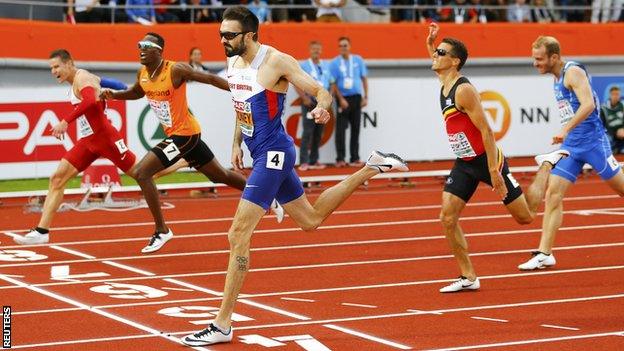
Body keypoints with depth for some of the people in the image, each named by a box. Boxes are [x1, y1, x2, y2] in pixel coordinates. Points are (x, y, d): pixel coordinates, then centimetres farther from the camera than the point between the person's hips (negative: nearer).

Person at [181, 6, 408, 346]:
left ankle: (222, 325, -9)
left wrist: (322, 108, -36)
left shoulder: (276, 61, -16)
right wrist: (236, 144, 14)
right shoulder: (233, 64, 7)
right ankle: (371, 167, 35)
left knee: (238, 235, -13)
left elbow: (322, 92, -14)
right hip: (263, 155, 10)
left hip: (274, 154, -9)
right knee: (311, 219, 24)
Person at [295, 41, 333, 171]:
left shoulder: (326, 66, 14)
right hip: (309, 101, -5)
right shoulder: (303, 66, 0)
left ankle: (314, 161, 13)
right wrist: (305, 98, -14)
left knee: (318, 133, 6)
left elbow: (331, 82, 18)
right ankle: (304, 162, -10)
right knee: (308, 132, -11)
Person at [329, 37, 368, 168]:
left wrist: (365, 97, 3)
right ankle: (340, 159, -2)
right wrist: (341, 99, -11)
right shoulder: (335, 63, -3)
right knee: (340, 129, -5)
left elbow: (364, 78, 9)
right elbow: (333, 83, -5)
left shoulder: (358, 60, 5)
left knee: (355, 129, 6)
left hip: (356, 98, 3)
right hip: (343, 98, -3)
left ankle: (355, 158, 11)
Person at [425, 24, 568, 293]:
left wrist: (494, 172, -26)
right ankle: (468, 277, 2)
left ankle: (547, 164, 29)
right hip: (464, 164, 8)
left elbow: (486, 131, -24)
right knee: (447, 218, -7)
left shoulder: (464, 90, -23)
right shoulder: (444, 84, 4)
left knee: (526, 217, 6)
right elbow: (438, 65, 32)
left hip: (486, 160, -8)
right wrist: (430, 43, 15)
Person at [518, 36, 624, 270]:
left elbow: (589, 104, -26)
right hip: (571, 145, 8)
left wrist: (565, 130, -33)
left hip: (592, 141, -8)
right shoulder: (558, 78, 14)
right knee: (553, 194, -3)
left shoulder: (573, 72, -13)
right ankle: (545, 253, -5)